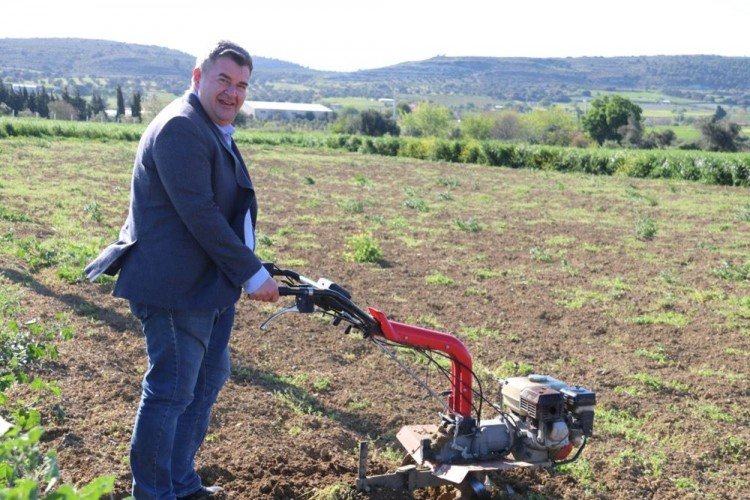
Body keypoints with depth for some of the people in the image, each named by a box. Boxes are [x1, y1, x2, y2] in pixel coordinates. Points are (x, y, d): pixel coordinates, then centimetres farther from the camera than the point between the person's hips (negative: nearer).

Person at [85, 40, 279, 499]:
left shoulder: (214, 131, 17)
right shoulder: (181, 128, -17)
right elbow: (199, 214, -23)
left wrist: (246, 269, 14)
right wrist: (251, 273, -19)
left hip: (209, 285, 11)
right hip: (176, 288, -11)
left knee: (207, 382, 18)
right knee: (171, 391, -2)